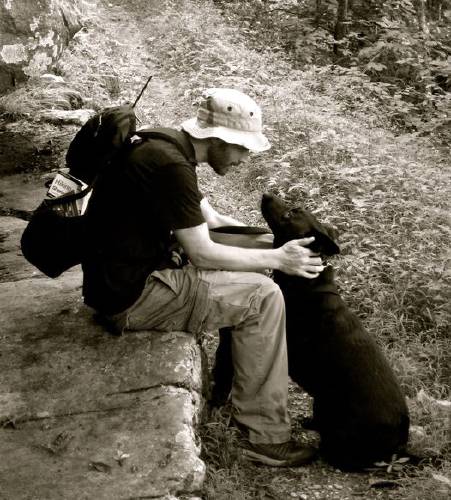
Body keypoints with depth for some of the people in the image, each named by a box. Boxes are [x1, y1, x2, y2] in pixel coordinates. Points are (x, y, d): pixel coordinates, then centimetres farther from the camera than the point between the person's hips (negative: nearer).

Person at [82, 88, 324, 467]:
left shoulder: (169, 148, 9)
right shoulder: (170, 165, -22)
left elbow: (211, 220, 16)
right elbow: (202, 253, -20)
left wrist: (275, 244, 7)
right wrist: (276, 259, -11)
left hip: (129, 276, 10)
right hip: (130, 297, -10)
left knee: (247, 280, 16)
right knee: (262, 297, -11)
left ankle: (239, 380, 24)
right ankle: (267, 437, -6)